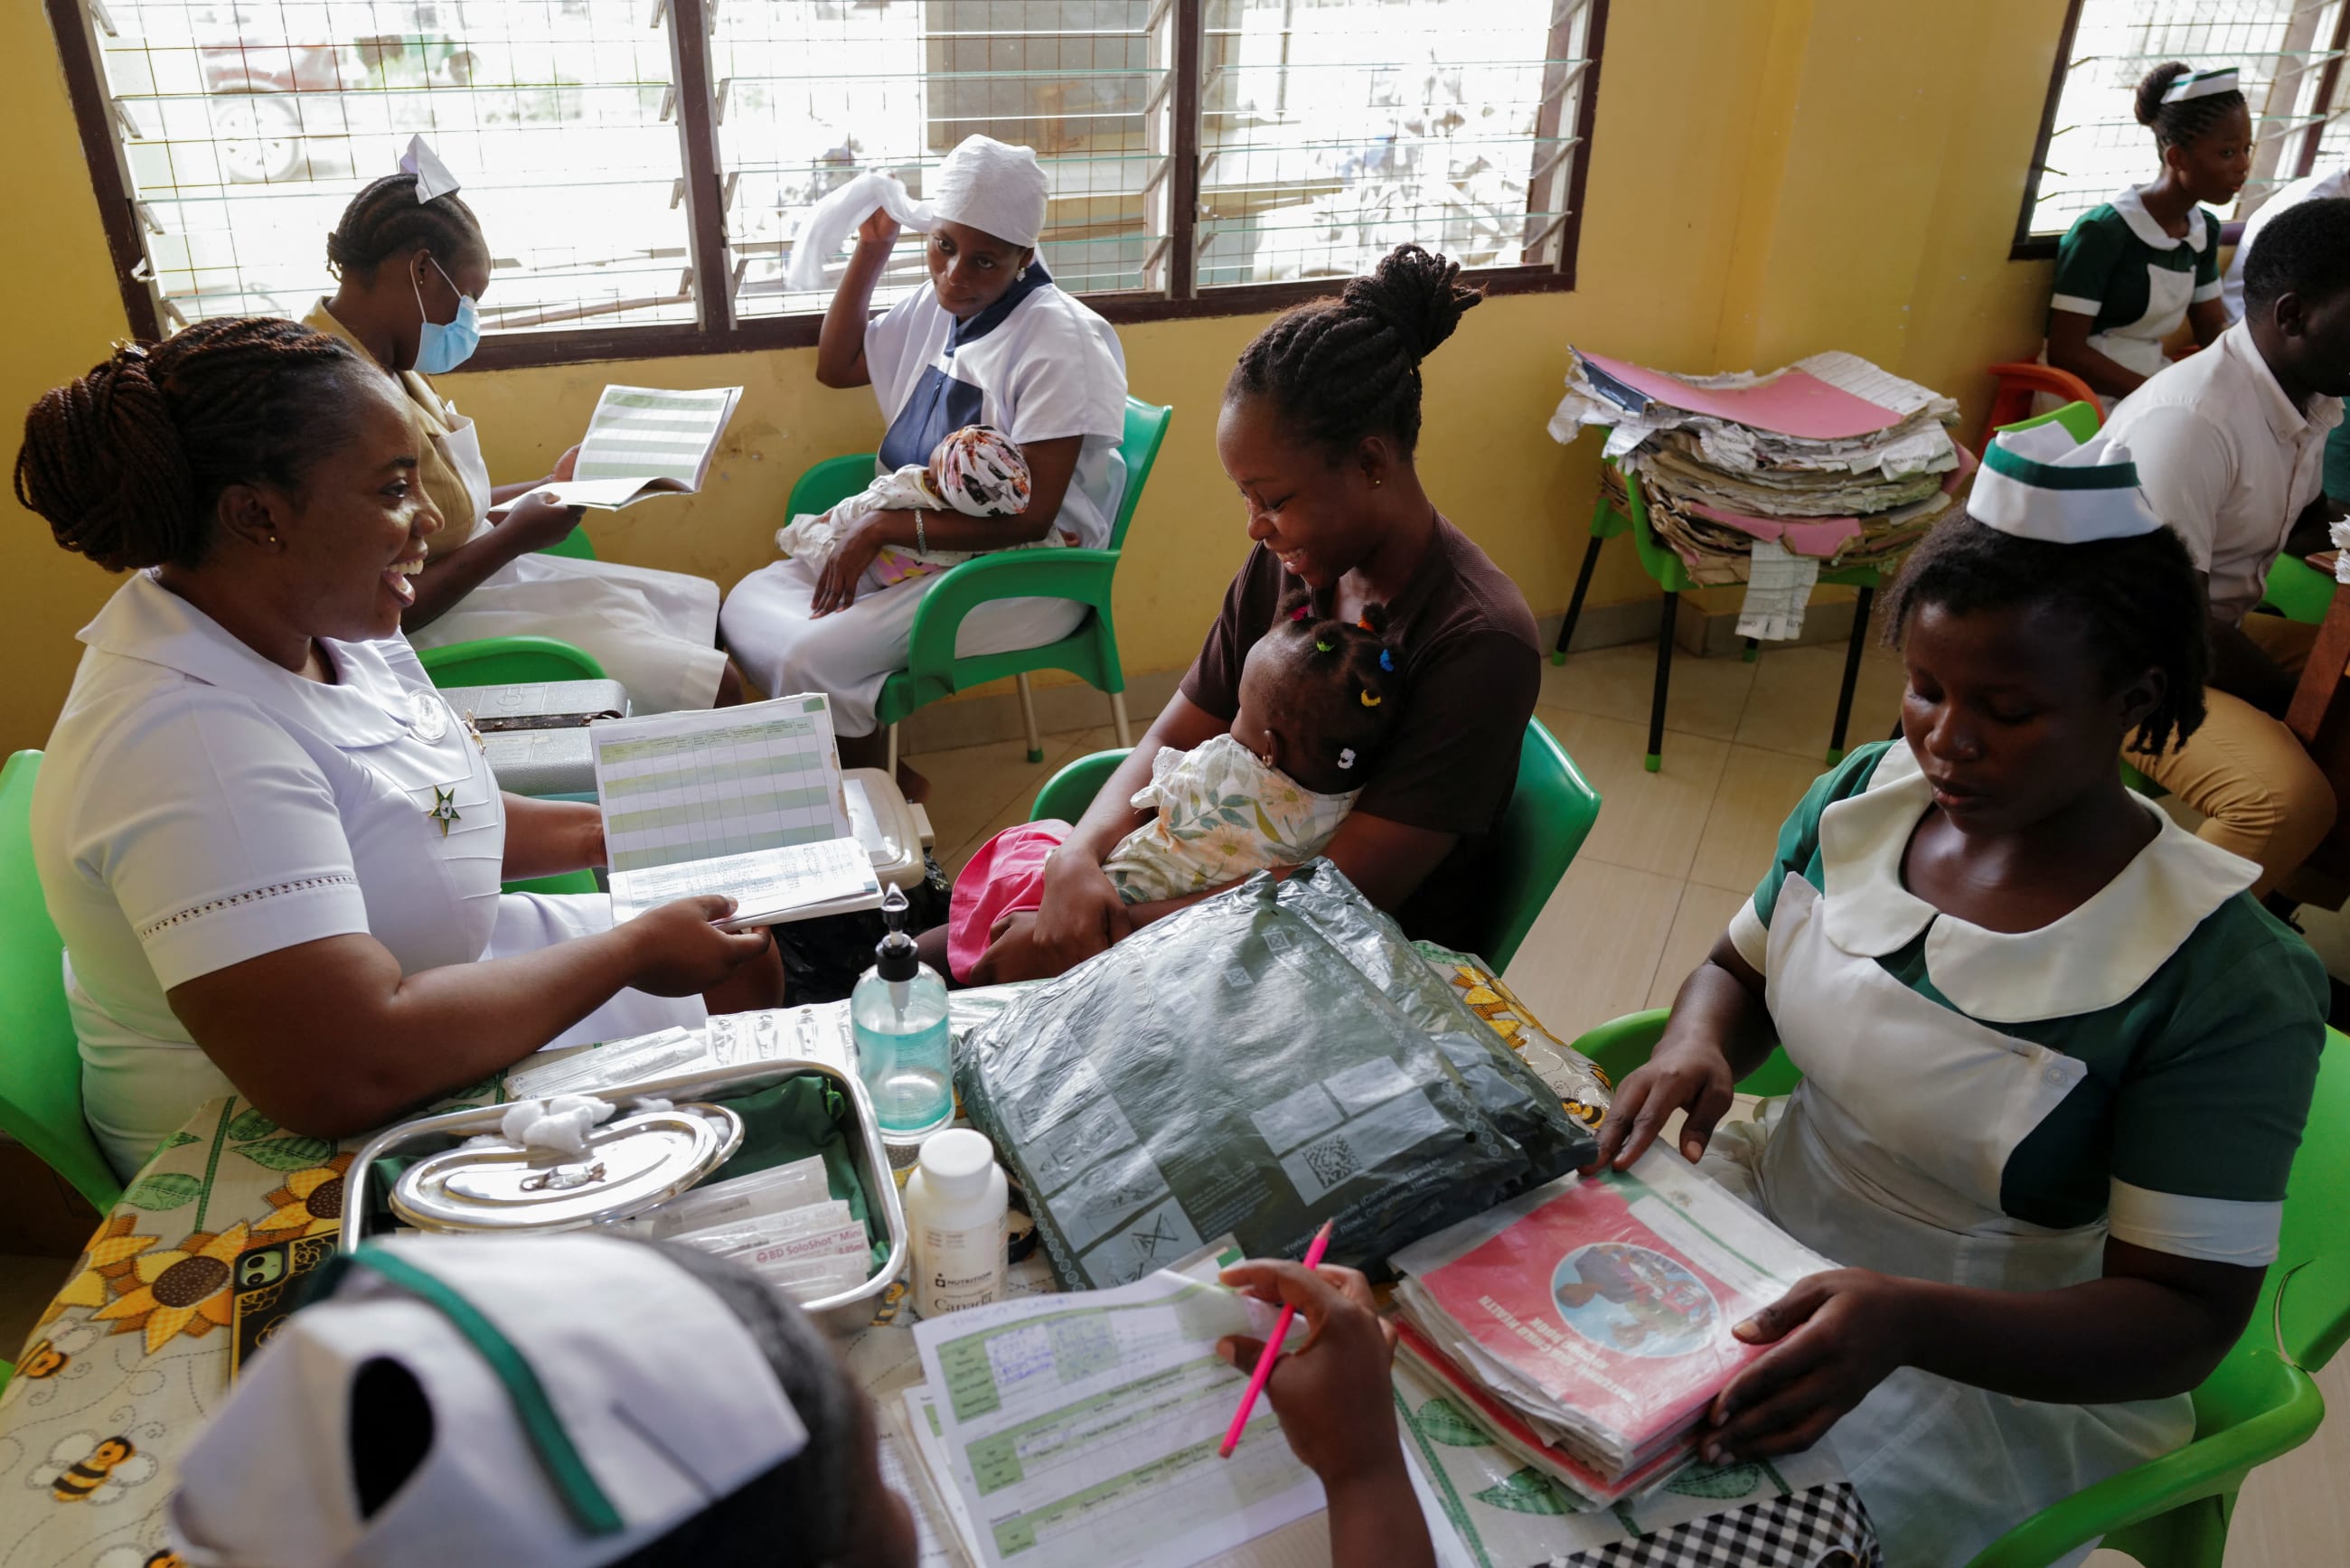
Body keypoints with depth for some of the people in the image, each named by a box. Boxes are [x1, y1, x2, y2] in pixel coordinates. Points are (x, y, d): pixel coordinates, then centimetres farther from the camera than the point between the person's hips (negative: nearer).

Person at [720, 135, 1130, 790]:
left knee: (813, 659, -24)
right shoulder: (939, 307, 7)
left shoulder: (1061, 340, -18)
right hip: (913, 540, 9)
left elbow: (1031, 519, -21)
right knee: (747, 606, -5)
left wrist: (884, 527, -19)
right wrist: (871, 249, 10)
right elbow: (836, 366, 22)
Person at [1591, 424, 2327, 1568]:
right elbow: (1740, 968, 10)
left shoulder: (2224, 979, -21)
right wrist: (1698, 1045, -14)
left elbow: (2185, 1317, -19)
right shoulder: (1866, 793, -5)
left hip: (2006, 1367, -5)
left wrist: (1907, 1321, -37)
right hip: (1773, 1206, 6)